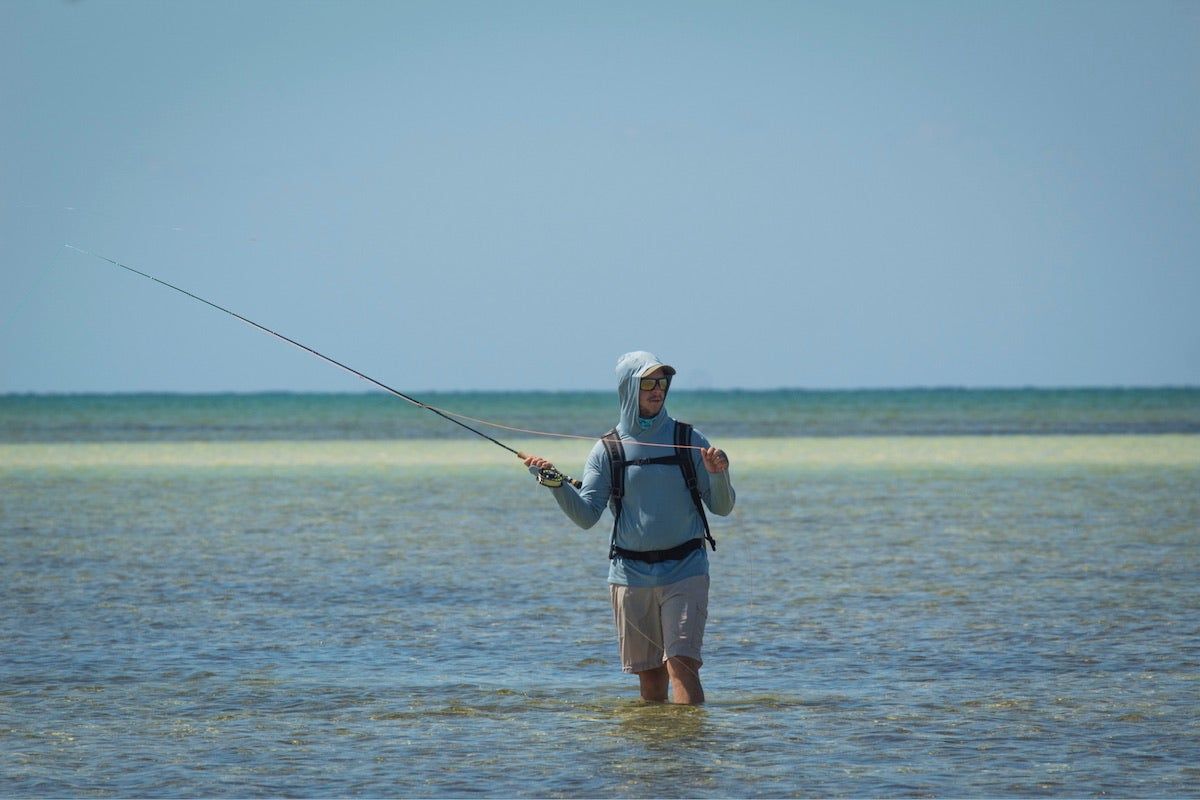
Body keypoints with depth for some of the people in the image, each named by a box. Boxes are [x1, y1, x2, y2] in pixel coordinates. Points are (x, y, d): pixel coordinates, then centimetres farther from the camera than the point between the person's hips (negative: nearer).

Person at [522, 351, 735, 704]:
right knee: (649, 675, 6)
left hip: (684, 570, -2)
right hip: (630, 574, 2)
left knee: (681, 664, -15)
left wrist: (718, 475, -16)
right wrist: (556, 483, -15)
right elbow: (586, 516, 0)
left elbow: (722, 508, 4)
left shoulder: (689, 440, 4)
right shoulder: (607, 450, 5)